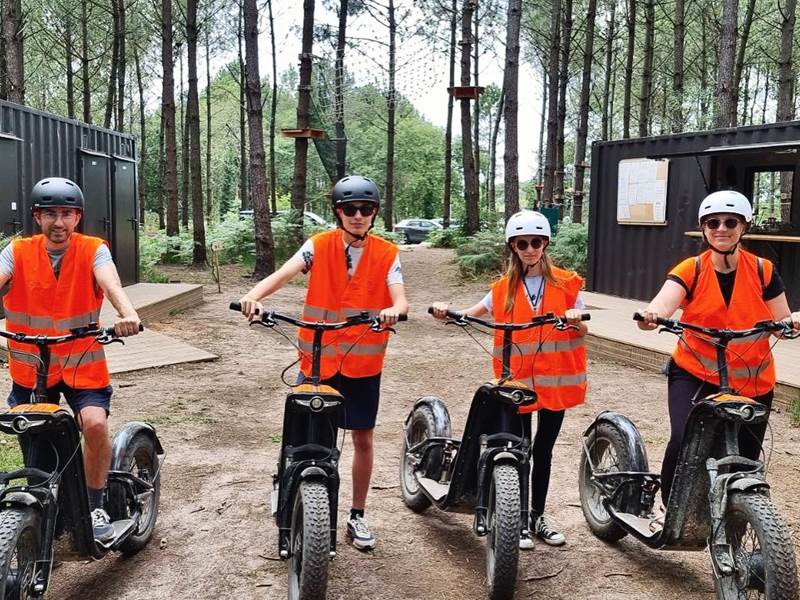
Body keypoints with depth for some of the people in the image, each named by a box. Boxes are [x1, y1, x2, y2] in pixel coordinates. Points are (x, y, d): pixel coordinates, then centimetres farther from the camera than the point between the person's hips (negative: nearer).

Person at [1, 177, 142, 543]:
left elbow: (110, 283, -28)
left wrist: (127, 313, -50)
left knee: (95, 424, -23)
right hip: (31, 367, 2)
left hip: (82, 364, -2)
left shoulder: (93, 250, -9)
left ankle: (96, 506, -2)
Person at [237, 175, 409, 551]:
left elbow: (400, 299, -13)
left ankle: (357, 516, 27)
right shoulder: (319, 246, -3)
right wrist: (253, 295, -37)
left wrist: (394, 311, -38)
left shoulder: (387, 254, -1)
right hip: (317, 360, -1)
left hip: (363, 364, 1)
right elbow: (283, 273, -18)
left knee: (363, 438, 9)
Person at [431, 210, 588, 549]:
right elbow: (469, 315, -1)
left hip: (555, 380, 1)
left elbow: (582, 332, 2)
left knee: (543, 449, 13)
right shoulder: (504, 289, 3)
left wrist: (576, 320, -20)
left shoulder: (566, 284, 2)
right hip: (516, 380, -1)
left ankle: (538, 515, 27)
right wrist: (446, 312, -21)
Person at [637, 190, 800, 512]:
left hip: (752, 383, 2)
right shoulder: (691, 270, -9)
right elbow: (661, 306, -25)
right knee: (683, 440, -24)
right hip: (694, 375, -2)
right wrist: (649, 316, -48)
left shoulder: (762, 270, -4)